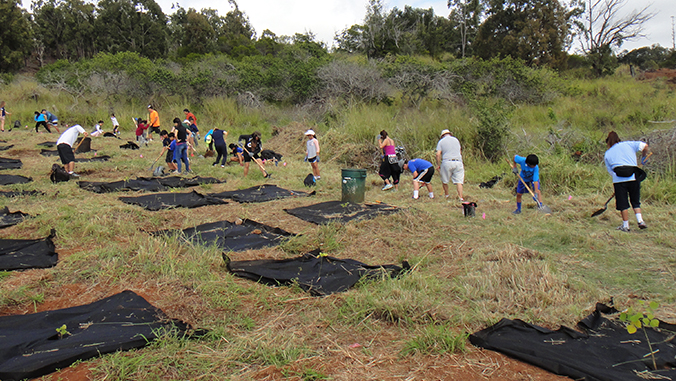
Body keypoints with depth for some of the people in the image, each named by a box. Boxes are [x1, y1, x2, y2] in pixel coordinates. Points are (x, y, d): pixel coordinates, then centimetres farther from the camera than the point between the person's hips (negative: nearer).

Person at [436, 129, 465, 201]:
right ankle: (460, 197, -9)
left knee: (444, 180, 15)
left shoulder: (441, 141, 6)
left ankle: (446, 194, 25)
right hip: (458, 162, 3)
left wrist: (438, 165, 4)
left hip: (447, 162, -3)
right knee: (459, 181, 0)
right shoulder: (456, 139, 17)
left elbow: (438, 154, -4)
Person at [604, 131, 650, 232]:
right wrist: (643, 157, 18)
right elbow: (644, 146, 2)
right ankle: (640, 221, 2)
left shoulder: (607, 154, 14)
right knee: (636, 202, 14)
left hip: (618, 180, -1)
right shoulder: (628, 144, 12)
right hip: (634, 178, 1)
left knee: (623, 204, 5)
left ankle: (625, 225, 7)